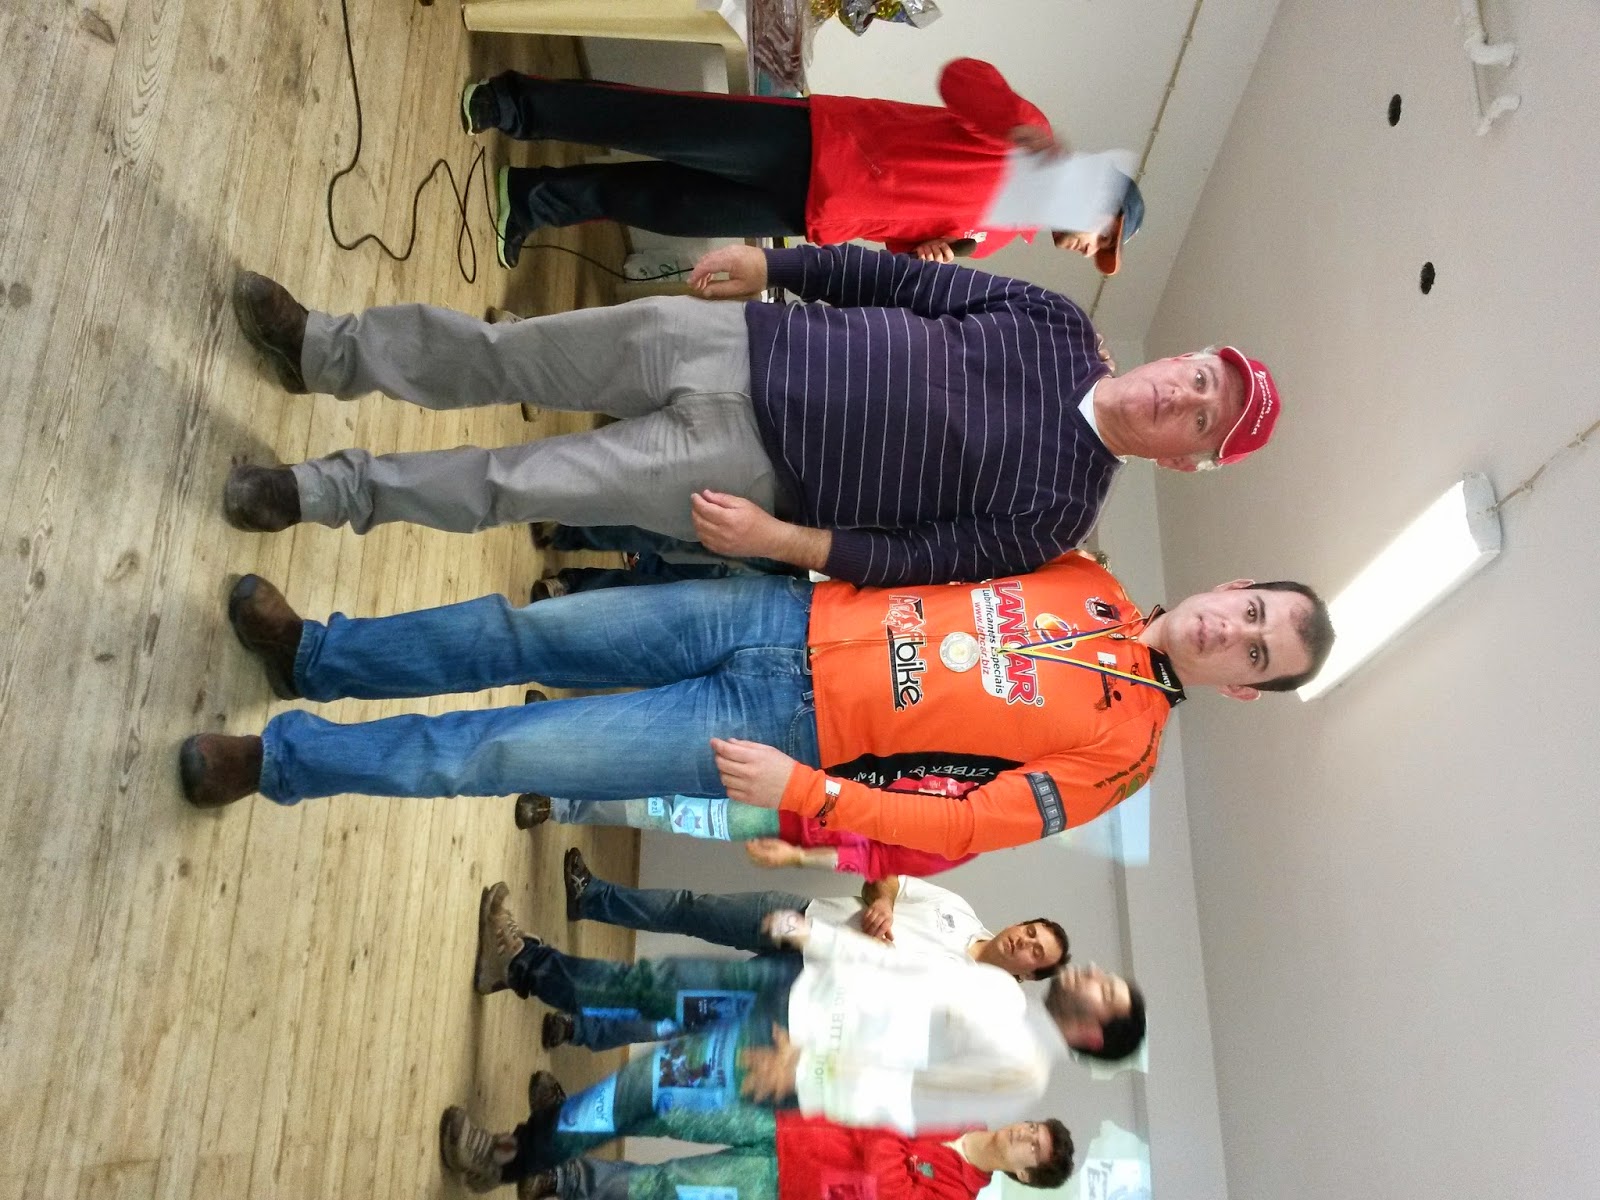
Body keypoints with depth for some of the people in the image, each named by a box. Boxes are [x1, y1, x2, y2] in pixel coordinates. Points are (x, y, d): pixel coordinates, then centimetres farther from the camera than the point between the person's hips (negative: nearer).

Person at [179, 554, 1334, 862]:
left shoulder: (1119, 746, -7)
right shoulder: (1090, 582, 9)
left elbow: (963, 824, -11)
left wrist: (803, 793, -18)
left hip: (786, 729, -5)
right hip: (792, 618, 5)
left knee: (506, 751, -8)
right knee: (532, 632, 1)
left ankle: (283, 757, 12)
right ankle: (314, 652, 22)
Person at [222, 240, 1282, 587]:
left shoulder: (1054, 512, -9)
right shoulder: (1059, 326, 4)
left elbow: (921, 557, -11)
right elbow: (910, 280, 7)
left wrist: (779, 539, -20)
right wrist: (771, 265, 2)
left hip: (754, 467, -4)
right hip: (748, 343, 4)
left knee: (520, 485, -8)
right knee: (505, 357, 2)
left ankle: (331, 490, 13)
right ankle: (330, 351, 22)